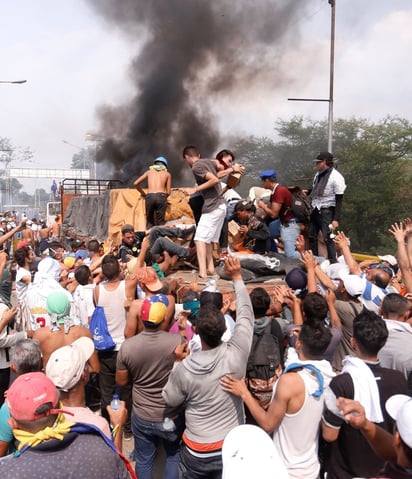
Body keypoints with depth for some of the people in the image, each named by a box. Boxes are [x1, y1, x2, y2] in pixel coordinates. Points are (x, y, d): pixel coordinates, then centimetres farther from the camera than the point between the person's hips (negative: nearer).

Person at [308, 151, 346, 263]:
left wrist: (336, 219, -19)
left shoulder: (336, 177, -14)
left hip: (327, 211, -8)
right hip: (315, 210, 8)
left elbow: (339, 200, -15)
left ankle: (333, 263, 0)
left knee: (328, 238, -8)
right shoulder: (318, 174, 9)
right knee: (312, 236, 11)